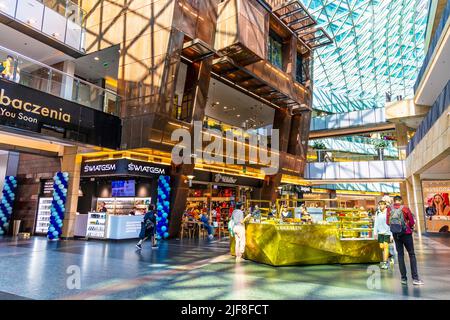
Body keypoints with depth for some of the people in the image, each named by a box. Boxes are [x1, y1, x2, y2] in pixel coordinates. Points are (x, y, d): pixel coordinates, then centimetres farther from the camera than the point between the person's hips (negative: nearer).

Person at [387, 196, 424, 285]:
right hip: (406, 233, -2)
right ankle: (415, 278, 2)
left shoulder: (389, 208, -2)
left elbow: (387, 222, 3)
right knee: (412, 254, 6)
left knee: (400, 255, 10)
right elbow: (412, 222, -3)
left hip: (395, 234, 3)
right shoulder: (405, 208, -8)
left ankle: (404, 278, 11)